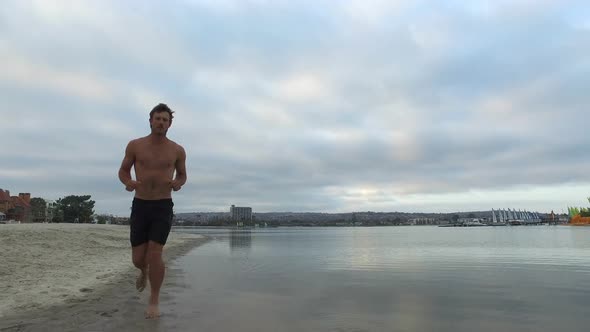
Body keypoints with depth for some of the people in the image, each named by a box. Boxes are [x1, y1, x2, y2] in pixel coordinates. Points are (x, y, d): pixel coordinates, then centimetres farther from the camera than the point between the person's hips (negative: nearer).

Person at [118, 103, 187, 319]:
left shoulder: (177, 151, -1)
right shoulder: (135, 146, 0)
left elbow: (182, 175, 14)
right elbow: (123, 171, 10)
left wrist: (178, 184, -11)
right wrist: (128, 183, -14)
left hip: (163, 207, -1)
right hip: (139, 206, 2)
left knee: (155, 254, -13)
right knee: (138, 258, 5)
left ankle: (154, 302, 7)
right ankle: (144, 272, 44)